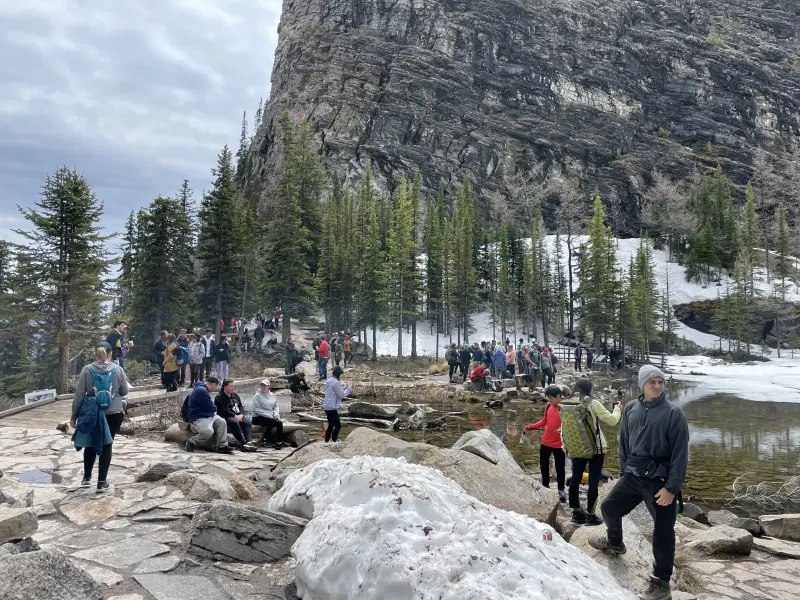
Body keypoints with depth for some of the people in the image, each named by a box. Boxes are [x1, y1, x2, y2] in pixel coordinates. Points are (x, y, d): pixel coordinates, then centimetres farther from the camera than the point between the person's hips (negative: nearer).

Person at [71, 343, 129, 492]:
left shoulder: (87, 370, -5)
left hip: (92, 414, 1)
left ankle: (87, 477, 28)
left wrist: (74, 415, 3)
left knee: (90, 444, 21)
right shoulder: (118, 369, -6)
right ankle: (102, 482, 9)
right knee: (106, 446, 8)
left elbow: (79, 394, -4)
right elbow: (124, 392, 3)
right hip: (113, 413, -1)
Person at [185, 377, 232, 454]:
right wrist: (215, 409, 7)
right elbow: (211, 407, -15)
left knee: (222, 422, -9)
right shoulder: (201, 390, -17)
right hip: (198, 418, -11)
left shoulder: (204, 389, 18)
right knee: (208, 431, -32)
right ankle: (191, 443, -7)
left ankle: (222, 446, -8)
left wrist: (213, 409, 5)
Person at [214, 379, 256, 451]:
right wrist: (235, 416, -19)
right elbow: (223, 410, -12)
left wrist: (241, 415, -5)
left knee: (248, 422, -25)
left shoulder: (235, 395, 20)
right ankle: (243, 443, -39)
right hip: (227, 417, -6)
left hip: (238, 416, 6)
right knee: (234, 422, -37)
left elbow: (241, 406, 16)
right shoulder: (219, 397, 0)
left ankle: (249, 441, -42)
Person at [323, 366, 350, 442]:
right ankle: (333, 441, -9)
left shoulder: (329, 381, 12)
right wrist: (348, 389, 0)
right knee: (338, 425, -6)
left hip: (327, 407, 10)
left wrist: (344, 388, 15)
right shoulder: (336, 382, -18)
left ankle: (326, 441, 21)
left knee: (331, 425, 18)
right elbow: (341, 395, -14)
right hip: (332, 408, -10)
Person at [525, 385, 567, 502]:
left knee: (560, 468, 7)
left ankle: (561, 490, 26)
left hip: (559, 444, -6)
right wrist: (531, 427, 6)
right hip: (545, 442, 6)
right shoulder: (548, 406, 1)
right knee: (543, 465, 18)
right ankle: (545, 486, 37)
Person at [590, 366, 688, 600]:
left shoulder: (673, 413, -13)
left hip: (659, 480, -6)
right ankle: (614, 542, 47)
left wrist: (671, 487, -16)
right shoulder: (630, 409, 3)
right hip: (632, 476, 6)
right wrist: (623, 471, 13)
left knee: (662, 532, 1)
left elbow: (680, 453, -13)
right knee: (609, 508, 18)